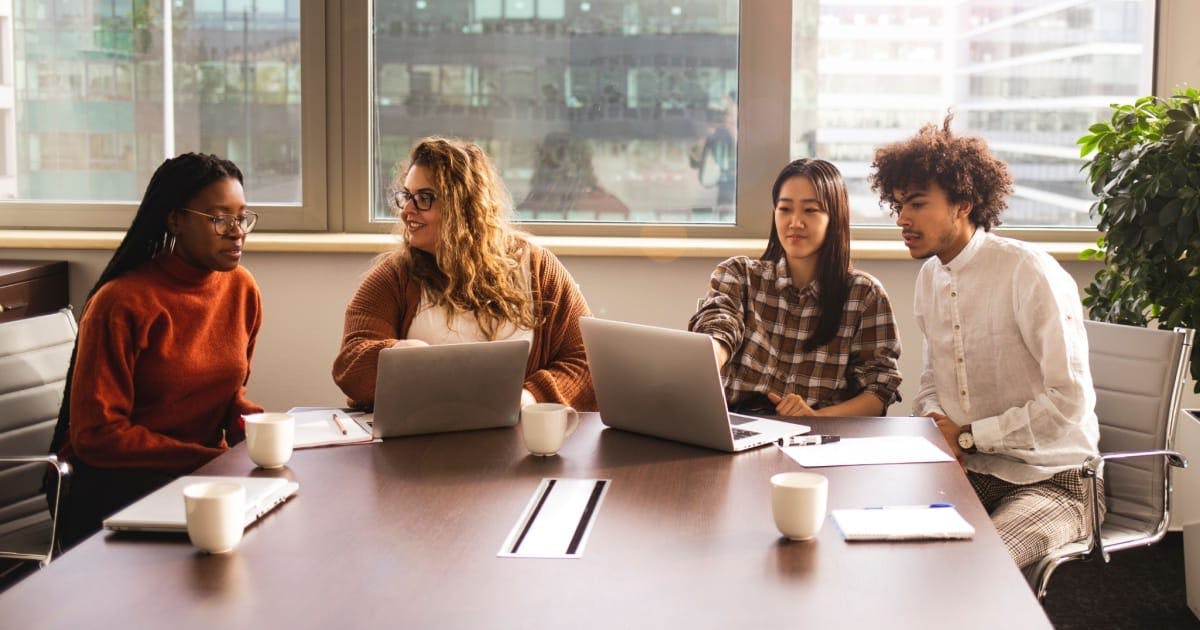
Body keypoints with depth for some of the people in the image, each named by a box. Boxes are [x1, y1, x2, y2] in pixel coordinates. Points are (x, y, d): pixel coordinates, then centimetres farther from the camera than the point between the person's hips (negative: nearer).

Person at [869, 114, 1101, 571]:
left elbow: (1069, 400, -19)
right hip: (964, 471, 7)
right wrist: (934, 421, -2)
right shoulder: (930, 277, 10)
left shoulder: (1029, 273, -15)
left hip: (1049, 479, -7)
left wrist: (967, 436, -14)